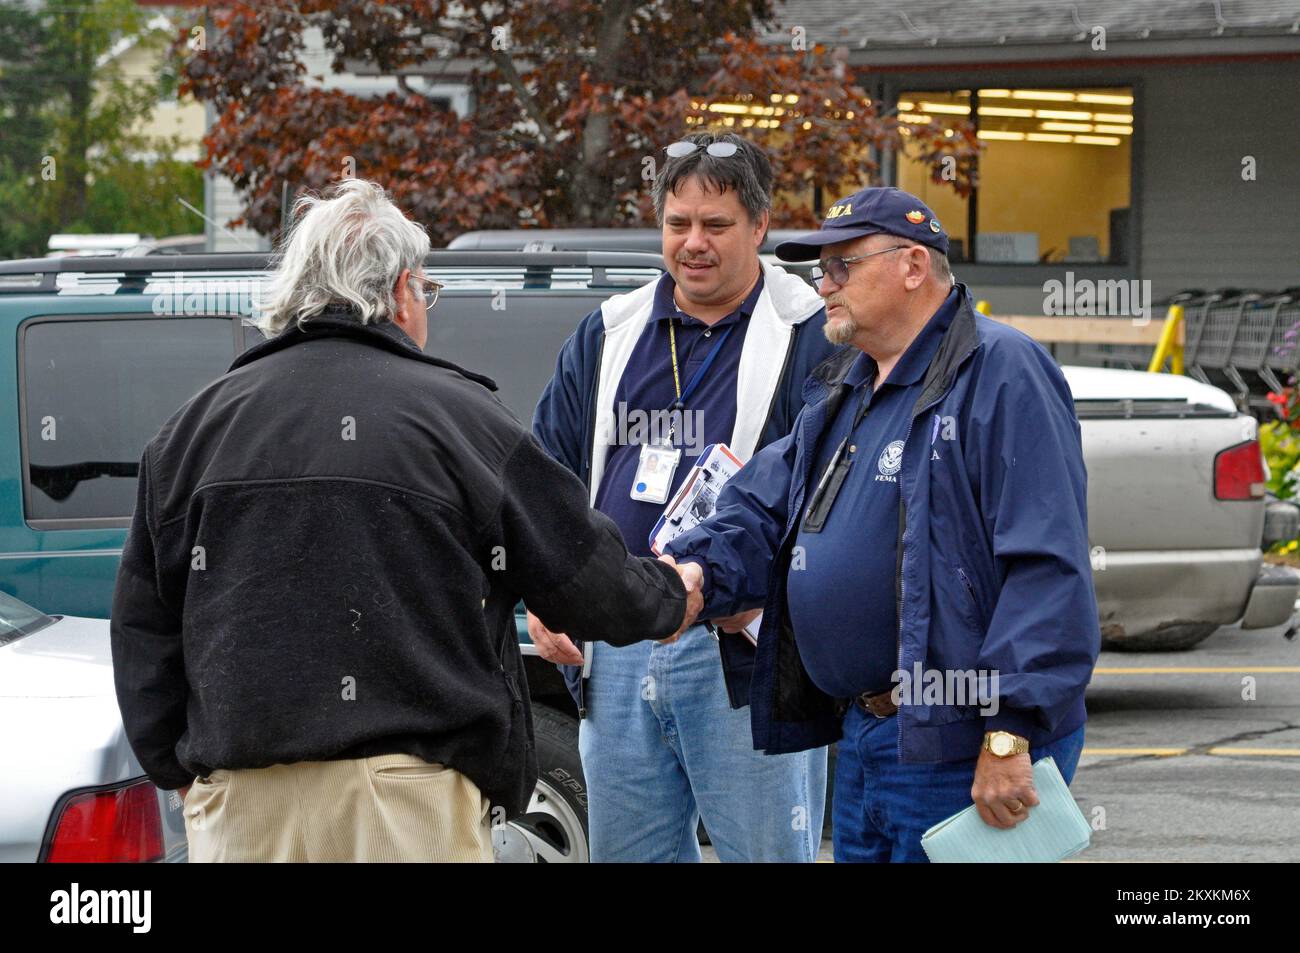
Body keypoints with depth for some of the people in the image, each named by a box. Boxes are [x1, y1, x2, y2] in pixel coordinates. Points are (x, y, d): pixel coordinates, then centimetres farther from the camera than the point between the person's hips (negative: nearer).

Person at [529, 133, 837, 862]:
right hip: (614, 658, 6)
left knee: (766, 852, -2)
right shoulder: (607, 336, 15)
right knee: (626, 853, 12)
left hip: (742, 655, -6)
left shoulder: (811, 338, -2)